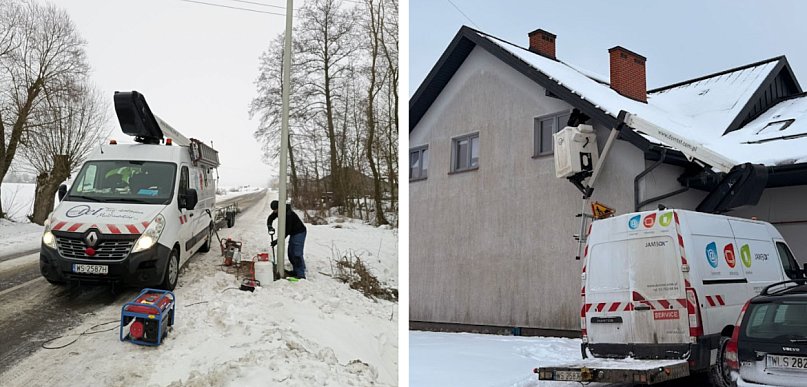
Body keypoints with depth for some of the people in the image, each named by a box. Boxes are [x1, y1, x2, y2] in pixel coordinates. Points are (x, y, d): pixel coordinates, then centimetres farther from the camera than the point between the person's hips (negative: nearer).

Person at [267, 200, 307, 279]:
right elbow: (270, 218, 11)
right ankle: (296, 271, 23)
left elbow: (287, 231, -30)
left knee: (297, 254, -15)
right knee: (291, 253, 12)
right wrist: (269, 226, -12)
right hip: (293, 233, 10)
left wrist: (277, 241, -29)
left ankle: (301, 275, -16)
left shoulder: (288, 214, -31)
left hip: (300, 233, -10)